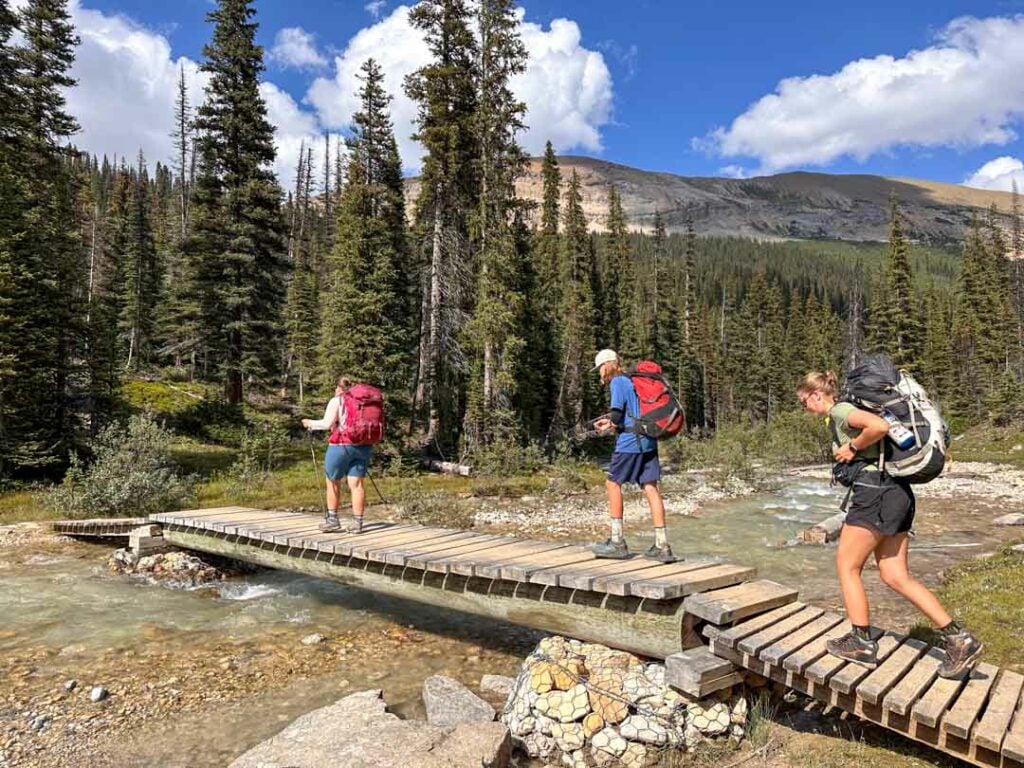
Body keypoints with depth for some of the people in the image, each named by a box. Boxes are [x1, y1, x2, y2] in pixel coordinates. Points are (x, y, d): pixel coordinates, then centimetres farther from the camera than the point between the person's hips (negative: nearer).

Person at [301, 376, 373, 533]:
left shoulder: (336, 401, -2)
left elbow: (327, 423, -9)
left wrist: (311, 423, 6)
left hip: (342, 445, -4)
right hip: (363, 446, 5)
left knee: (333, 481, 11)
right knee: (356, 483, 4)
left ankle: (332, 520, 16)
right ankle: (357, 522, 2)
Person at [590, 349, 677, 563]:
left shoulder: (617, 382, -5)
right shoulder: (631, 381, 20)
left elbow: (616, 413, -14)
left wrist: (608, 426, 5)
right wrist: (612, 423, 16)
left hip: (630, 442, -8)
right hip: (648, 441, 8)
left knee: (613, 484, 5)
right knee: (650, 488, 4)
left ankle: (617, 543, 7)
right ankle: (662, 546, 3)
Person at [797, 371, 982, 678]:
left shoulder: (840, 411, -9)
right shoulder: (845, 414, 21)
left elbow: (880, 425, -26)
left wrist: (852, 448, -14)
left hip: (876, 493, -10)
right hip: (895, 493, 10)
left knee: (846, 565, 2)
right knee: (896, 576, 9)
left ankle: (862, 643, 9)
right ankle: (959, 639, 7)